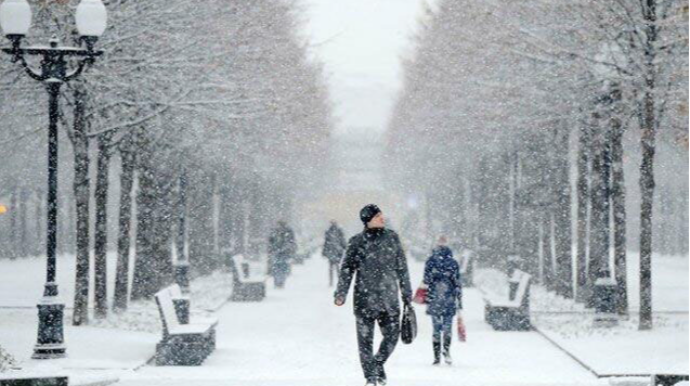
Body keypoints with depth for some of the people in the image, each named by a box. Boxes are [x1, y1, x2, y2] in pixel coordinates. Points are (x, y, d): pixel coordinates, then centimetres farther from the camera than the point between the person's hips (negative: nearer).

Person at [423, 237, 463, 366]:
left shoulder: (430, 262, 1)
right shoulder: (453, 263, 1)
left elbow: (426, 282, 0)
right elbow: (458, 284, 0)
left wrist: (426, 298, 3)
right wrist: (459, 302, 3)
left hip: (434, 300, 1)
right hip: (449, 300, -1)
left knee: (436, 328, 3)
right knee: (448, 327, 4)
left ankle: (437, 356, 2)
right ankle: (446, 350, -11)